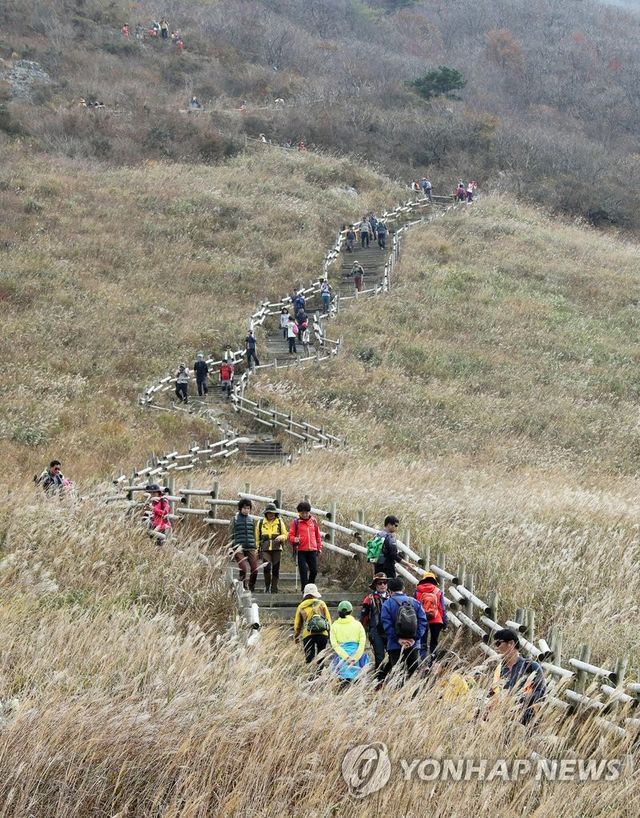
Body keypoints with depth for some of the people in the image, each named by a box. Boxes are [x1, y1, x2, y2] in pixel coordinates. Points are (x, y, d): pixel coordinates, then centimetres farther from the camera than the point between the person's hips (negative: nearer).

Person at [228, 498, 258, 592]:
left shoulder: (251, 519, 15)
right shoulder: (235, 519, 5)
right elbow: (231, 535, 5)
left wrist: (255, 548, 17)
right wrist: (231, 549, -2)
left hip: (250, 548, 3)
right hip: (239, 548, -3)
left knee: (254, 570, -5)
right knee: (243, 569, -16)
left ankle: (251, 589, 11)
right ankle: (244, 589, -3)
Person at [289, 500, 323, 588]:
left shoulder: (313, 521, 10)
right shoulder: (295, 522, 1)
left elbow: (318, 535, 18)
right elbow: (291, 535, 1)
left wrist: (319, 548, 17)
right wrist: (294, 539, -21)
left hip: (312, 550, 3)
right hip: (300, 551, -3)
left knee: (314, 570, 2)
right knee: (303, 571, -4)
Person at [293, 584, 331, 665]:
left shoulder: (301, 606, 11)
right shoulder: (321, 603, 8)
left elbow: (297, 624, 16)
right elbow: (328, 619, 7)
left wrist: (296, 636, 28)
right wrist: (329, 632, 15)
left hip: (308, 635, 0)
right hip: (322, 634, 0)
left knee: (309, 659, -2)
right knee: (321, 658, 10)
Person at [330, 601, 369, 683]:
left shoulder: (334, 626, 4)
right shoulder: (357, 624, 3)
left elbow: (334, 644, -4)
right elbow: (362, 643, -5)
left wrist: (346, 657, -8)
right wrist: (354, 658, -7)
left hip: (341, 657, 0)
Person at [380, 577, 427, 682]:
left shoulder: (387, 604, -2)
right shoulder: (415, 602, 8)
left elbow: (387, 624, -10)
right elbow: (423, 621, 1)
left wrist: (398, 639, -9)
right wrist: (414, 638, -4)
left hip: (395, 646, -3)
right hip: (414, 645, 3)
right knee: (414, 673, 9)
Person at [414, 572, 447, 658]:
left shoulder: (417, 591, 3)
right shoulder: (438, 592, 3)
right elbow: (442, 608, 2)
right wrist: (444, 623, 6)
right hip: (436, 621, 0)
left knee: (423, 644, 4)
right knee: (434, 644, 11)